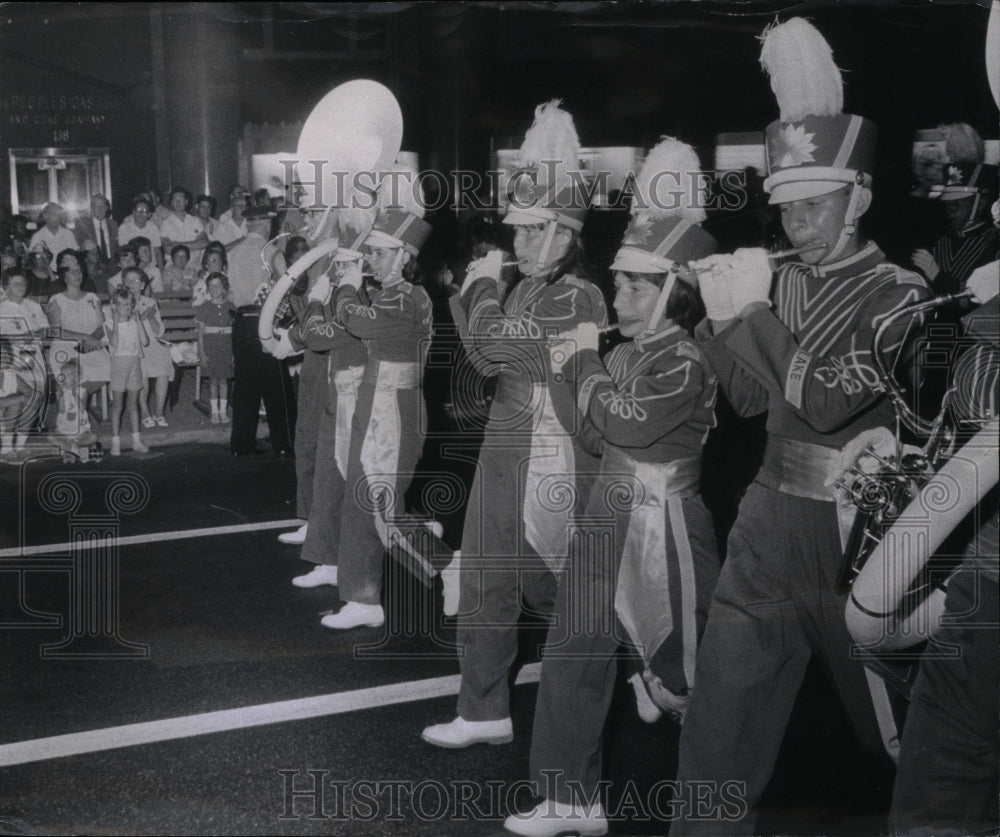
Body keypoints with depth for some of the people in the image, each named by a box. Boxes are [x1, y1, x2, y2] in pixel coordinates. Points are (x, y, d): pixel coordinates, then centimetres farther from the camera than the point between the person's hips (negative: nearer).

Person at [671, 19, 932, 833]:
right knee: (720, 718, 8)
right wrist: (724, 319, -8)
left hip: (853, 529, -5)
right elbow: (749, 398, 7)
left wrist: (754, 311, -20)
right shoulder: (784, 281, 7)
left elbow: (828, 402, -21)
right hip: (769, 520, 6)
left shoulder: (902, 295, -11)